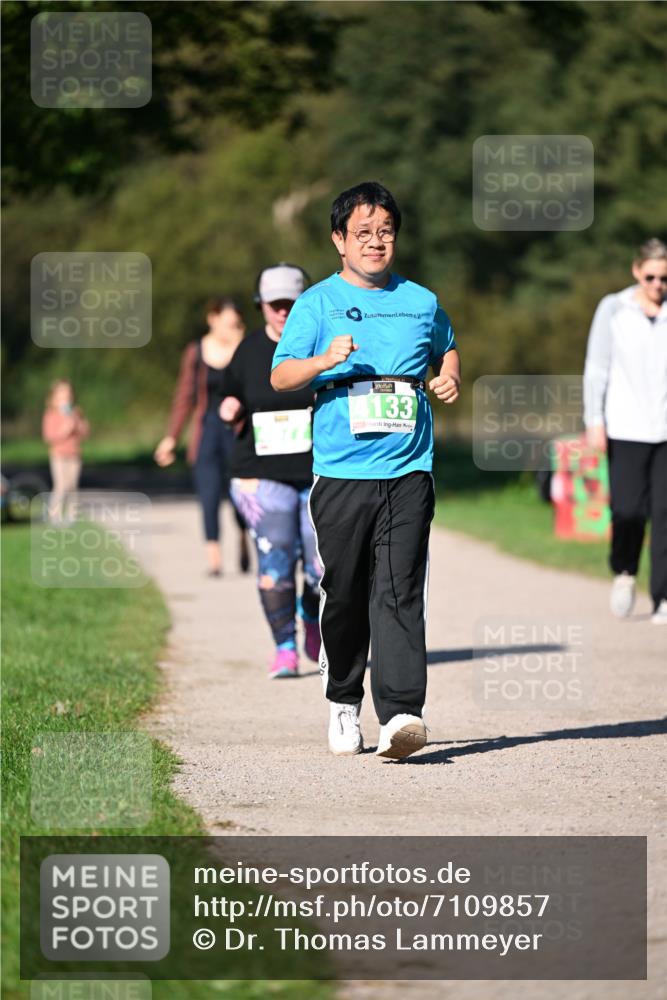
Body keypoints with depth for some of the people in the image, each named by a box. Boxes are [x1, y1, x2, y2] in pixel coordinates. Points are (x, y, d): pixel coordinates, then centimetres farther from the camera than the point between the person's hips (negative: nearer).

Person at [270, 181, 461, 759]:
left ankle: (400, 712, -18)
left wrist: (450, 376, 12)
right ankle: (344, 702, 25)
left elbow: (447, 346, 33)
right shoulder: (318, 304, 5)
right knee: (344, 595, 6)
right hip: (341, 474, -1)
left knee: (400, 592, -10)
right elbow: (280, 376, -3)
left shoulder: (421, 302, 13)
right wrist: (325, 360, -21)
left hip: (408, 472, 1)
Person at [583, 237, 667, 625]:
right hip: (626, 428, -1)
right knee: (629, 509, -8)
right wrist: (594, 421, -2)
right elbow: (596, 367, 5)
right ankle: (624, 571, 22)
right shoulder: (613, 309, 4)